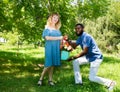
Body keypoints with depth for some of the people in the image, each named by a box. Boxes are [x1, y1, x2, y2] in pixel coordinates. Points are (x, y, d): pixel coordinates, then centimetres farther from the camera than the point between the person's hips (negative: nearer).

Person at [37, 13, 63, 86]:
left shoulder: (57, 29, 16)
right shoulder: (47, 27, 2)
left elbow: (60, 39, 15)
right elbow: (47, 37, -11)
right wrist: (58, 38, -11)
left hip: (56, 49, 4)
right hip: (49, 48, -4)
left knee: (53, 64, 4)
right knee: (48, 64, -9)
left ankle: (50, 80, 12)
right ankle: (41, 79, 6)